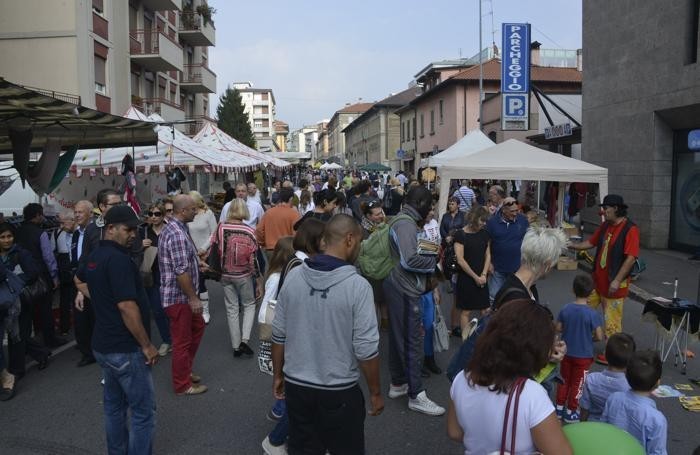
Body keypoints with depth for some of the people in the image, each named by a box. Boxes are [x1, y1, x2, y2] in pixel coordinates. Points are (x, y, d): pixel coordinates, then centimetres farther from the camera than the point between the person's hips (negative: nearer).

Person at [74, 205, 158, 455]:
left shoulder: (95, 256, 9)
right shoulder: (118, 259, -21)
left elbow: (79, 281, 31)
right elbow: (127, 306, -26)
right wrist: (147, 345, -19)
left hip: (104, 345, 10)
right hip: (125, 349, -10)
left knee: (114, 405, 19)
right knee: (143, 411, 1)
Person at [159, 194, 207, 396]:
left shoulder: (172, 228, 10)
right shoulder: (177, 234, -24)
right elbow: (181, 272, -26)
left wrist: (198, 262, 23)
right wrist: (193, 298, -21)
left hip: (183, 295, 10)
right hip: (178, 297, -10)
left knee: (197, 327, 22)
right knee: (182, 340, 3)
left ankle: (185, 370, 34)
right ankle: (183, 385, 18)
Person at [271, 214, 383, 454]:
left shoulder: (293, 276, -6)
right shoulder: (357, 285, -19)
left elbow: (279, 335, 1)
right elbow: (366, 349, -17)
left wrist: (278, 376, 14)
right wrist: (375, 393, -3)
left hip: (296, 385, 4)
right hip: (339, 391, -4)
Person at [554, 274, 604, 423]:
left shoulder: (565, 309, -12)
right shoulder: (592, 314, -21)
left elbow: (558, 329, -4)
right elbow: (599, 337, -18)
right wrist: (589, 337, 2)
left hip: (566, 353, 3)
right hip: (584, 356, -3)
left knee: (564, 380, 20)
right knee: (577, 384, 13)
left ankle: (559, 408, 30)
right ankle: (571, 412, 24)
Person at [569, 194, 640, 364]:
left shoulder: (630, 229, -17)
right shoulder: (605, 226, 8)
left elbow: (631, 258, -21)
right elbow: (591, 242, 19)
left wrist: (617, 281, -24)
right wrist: (572, 246, 6)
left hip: (614, 284, -8)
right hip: (597, 279, 8)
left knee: (612, 321, 2)